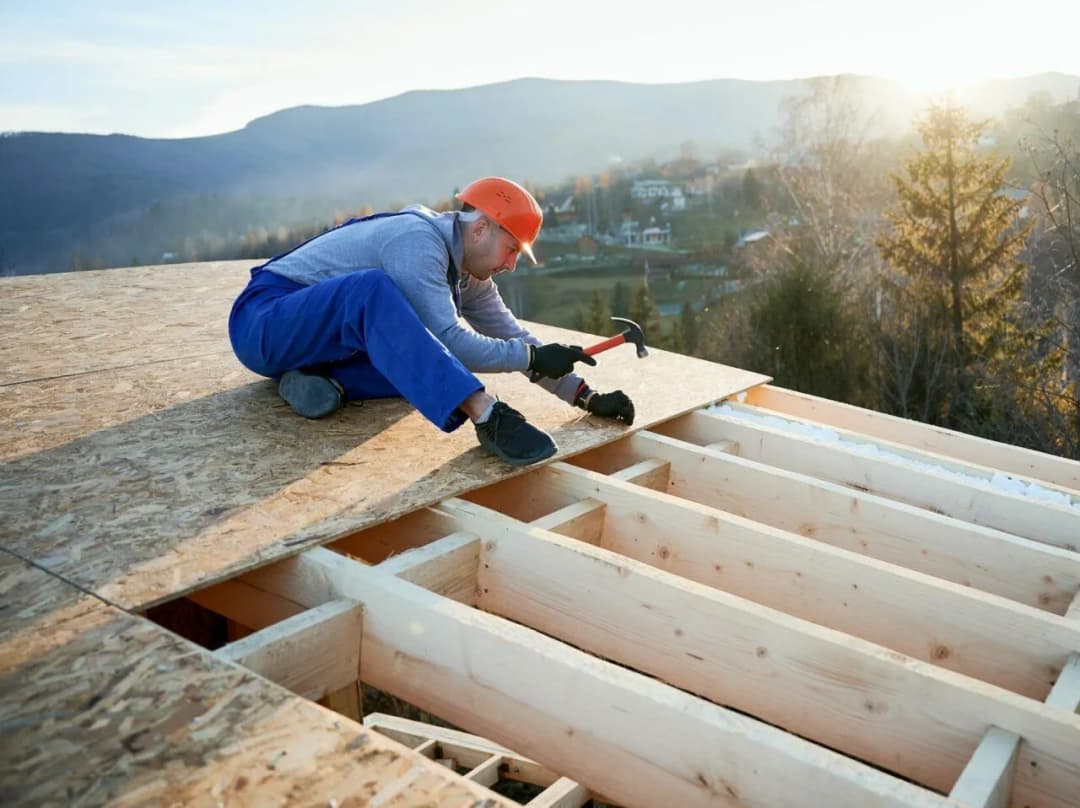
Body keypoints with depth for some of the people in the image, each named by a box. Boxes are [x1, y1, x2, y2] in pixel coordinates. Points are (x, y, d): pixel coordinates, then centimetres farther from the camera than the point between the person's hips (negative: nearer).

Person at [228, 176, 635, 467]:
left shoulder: (466, 273, 5)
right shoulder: (417, 240, -22)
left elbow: (513, 337, 6)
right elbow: (450, 339, -30)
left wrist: (586, 396, 0)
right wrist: (534, 357, -24)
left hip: (325, 335, 9)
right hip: (264, 322, -9)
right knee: (372, 287, -38)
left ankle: (319, 379, -11)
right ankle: (486, 415, -47)